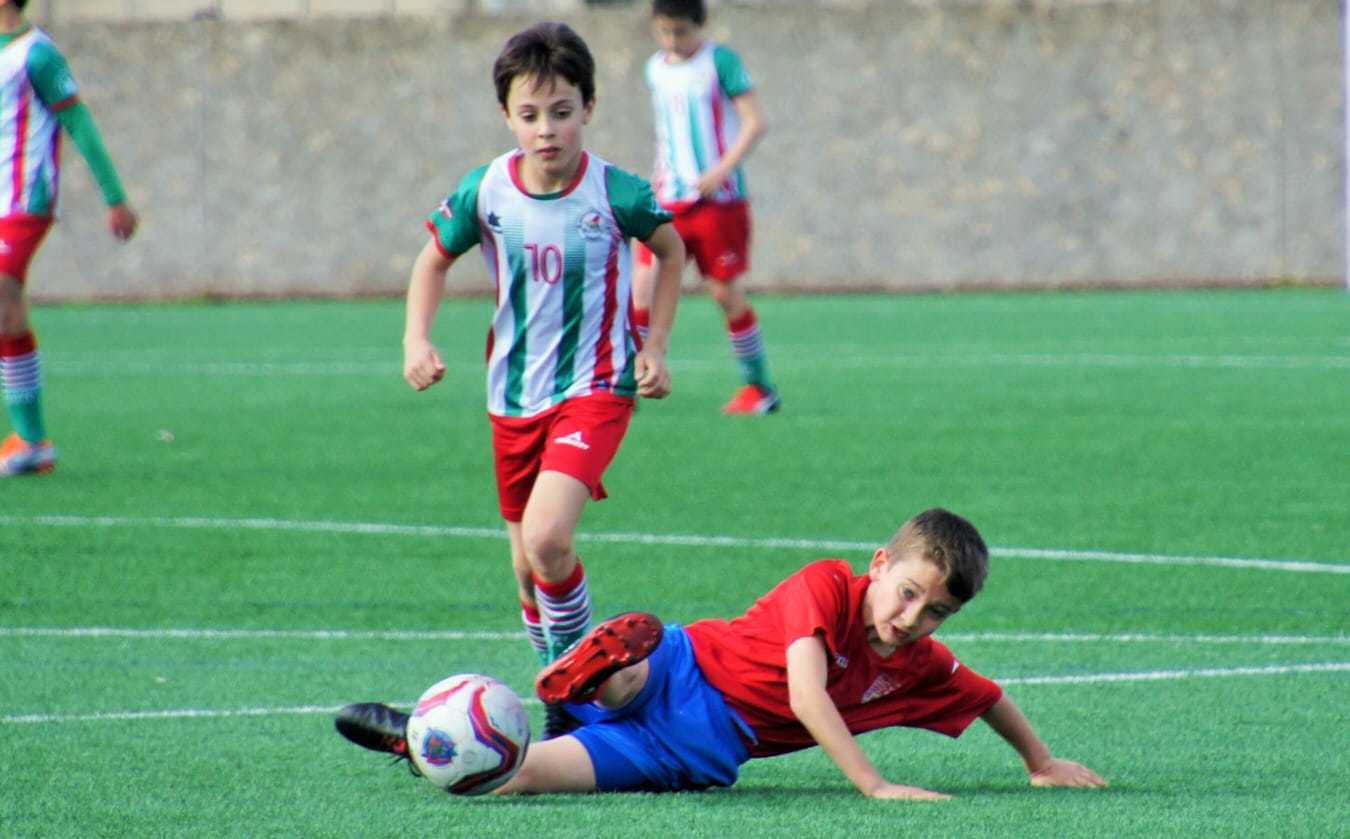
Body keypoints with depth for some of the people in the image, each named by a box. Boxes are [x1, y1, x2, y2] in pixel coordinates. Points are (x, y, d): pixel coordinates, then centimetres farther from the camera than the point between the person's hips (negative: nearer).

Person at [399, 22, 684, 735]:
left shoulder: (616, 194, -14)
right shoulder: (485, 192, -8)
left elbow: (670, 250, 6)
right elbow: (435, 258, 11)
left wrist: (655, 348, 2)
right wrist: (417, 339, -3)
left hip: (595, 389, -4)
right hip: (514, 399, 4)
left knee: (546, 538, -25)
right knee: (527, 565, 12)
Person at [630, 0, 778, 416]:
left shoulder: (720, 62, -7)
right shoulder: (656, 69, 11)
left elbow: (755, 123, -10)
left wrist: (723, 169, -20)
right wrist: (660, 175, 14)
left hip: (718, 198, -5)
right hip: (669, 198, 5)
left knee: (726, 291, 0)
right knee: (643, 280, -9)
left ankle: (760, 388, 14)